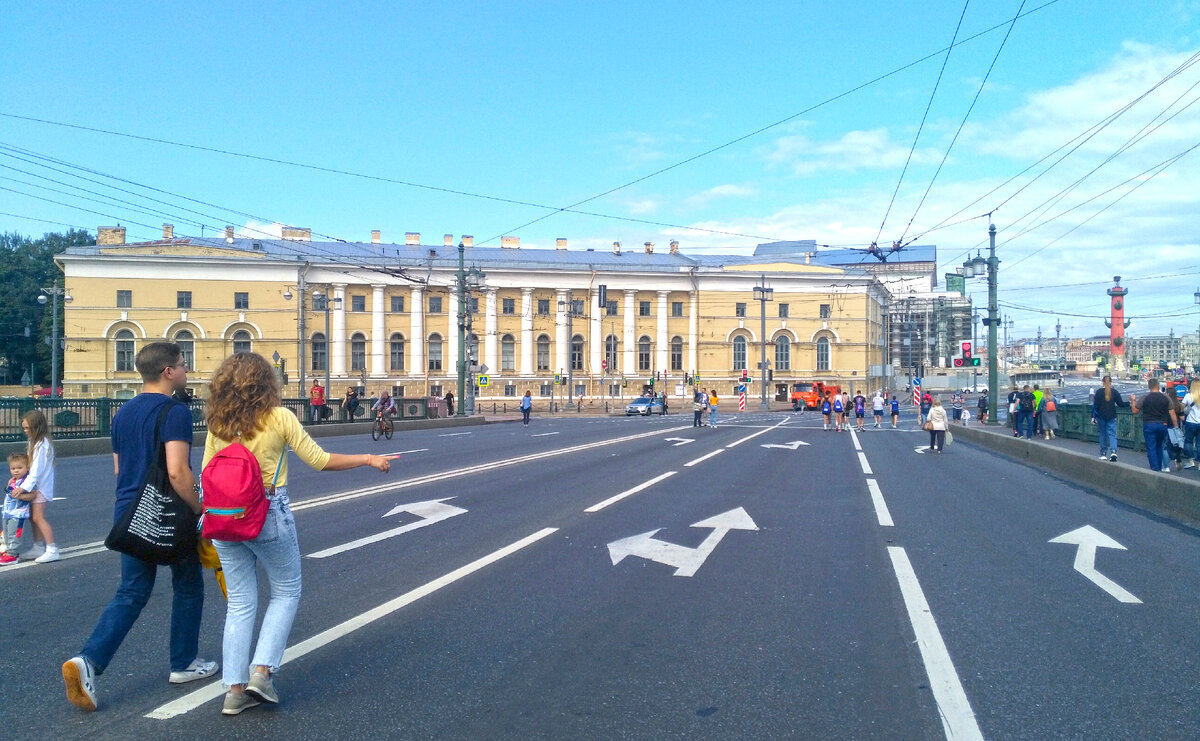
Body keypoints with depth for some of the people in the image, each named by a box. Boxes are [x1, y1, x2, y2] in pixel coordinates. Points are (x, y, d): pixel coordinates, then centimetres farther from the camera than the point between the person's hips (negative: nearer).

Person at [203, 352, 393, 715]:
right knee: (286, 592, 16)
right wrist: (369, 459, 4)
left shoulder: (217, 423, 2)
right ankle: (262, 670, 5)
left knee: (239, 603, 13)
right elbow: (319, 460, -7)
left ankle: (235, 688, 15)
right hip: (270, 515, -4)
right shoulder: (279, 417, -9)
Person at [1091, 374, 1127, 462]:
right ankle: (1113, 451, -21)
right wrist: (1129, 403, 19)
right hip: (1112, 417, 1)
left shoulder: (1099, 392, -5)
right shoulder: (1115, 392, -1)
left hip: (1101, 416, -1)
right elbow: (1120, 404, 1)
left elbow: (1095, 405, -6)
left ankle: (1103, 454, 12)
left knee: (1103, 435, 10)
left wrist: (1093, 417, -2)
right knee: (1112, 434, 0)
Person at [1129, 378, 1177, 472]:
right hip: (1162, 425, 3)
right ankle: (1159, 468, 23)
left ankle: (1155, 469, -7)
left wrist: (1133, 401, 16)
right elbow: (1172, 413, -1)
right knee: (1159, 447, 19)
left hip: (1149, 425, -3)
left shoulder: (1145, 398, -7)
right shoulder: (1165, 398, 0)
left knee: (1151, 448, 0)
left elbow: (1135, 411, 0)